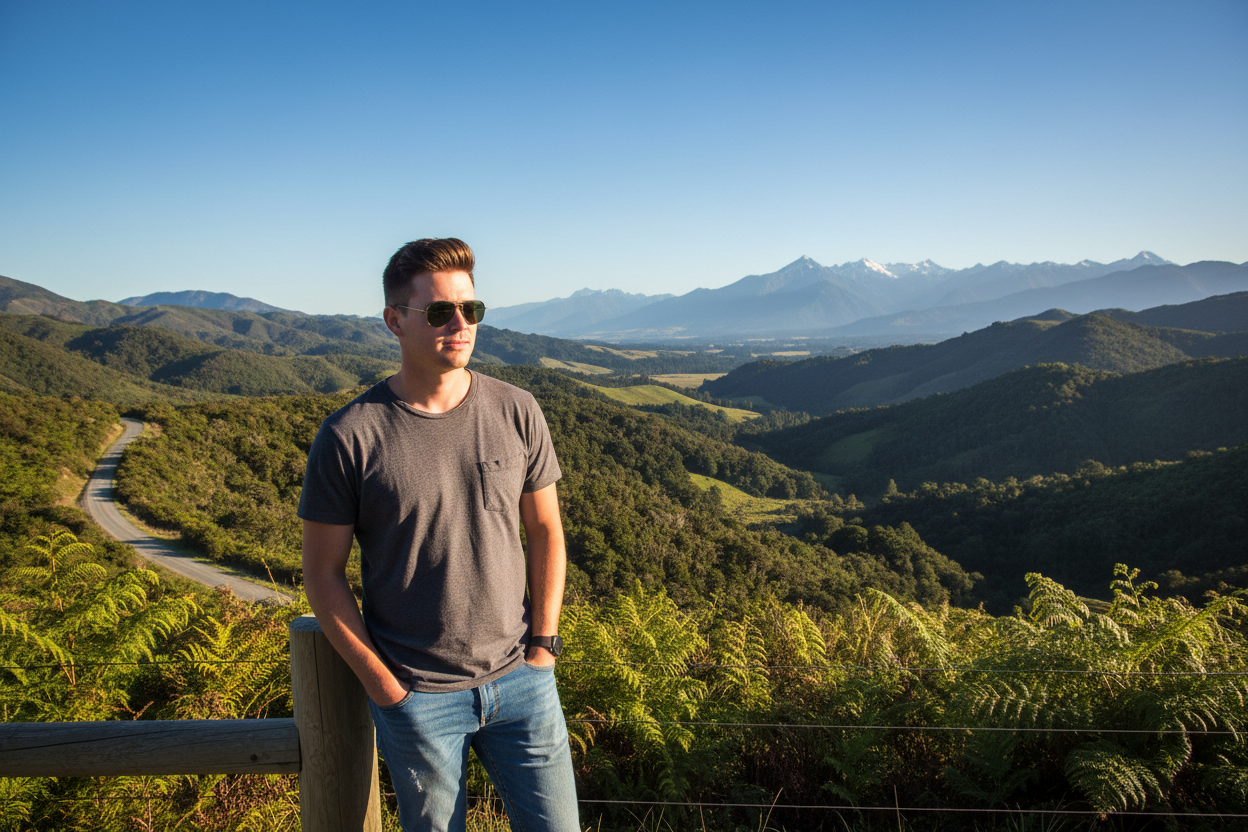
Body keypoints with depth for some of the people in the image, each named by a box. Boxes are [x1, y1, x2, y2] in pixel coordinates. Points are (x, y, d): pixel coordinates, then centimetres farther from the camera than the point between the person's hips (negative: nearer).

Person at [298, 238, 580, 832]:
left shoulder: (516, 412, -4)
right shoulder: (348, 438, -12)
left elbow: (544, 530, 6)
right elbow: (322, 572, -5)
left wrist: (543, 644, 2)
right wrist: (381, 683, -6)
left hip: (519, 678, 3)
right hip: (416, 695, -2)